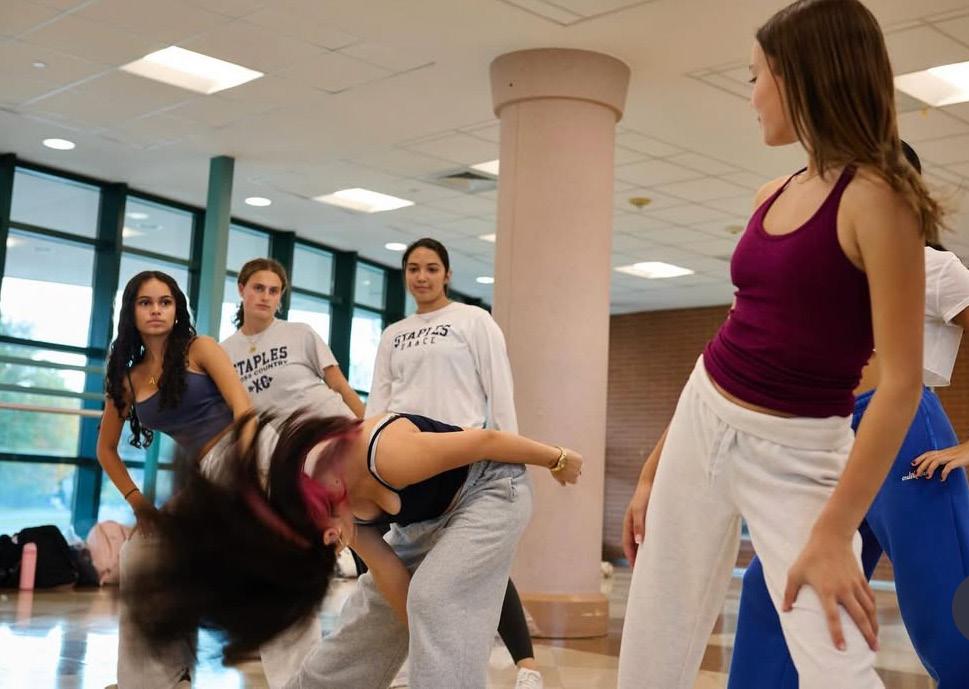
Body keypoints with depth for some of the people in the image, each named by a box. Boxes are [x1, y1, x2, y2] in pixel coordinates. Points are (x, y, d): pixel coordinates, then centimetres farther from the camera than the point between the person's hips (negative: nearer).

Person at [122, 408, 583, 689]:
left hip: (492, 489, -7)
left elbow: (484, 439, -24)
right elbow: (402, 594, -11)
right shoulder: (337, 505, -13)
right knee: (370, 613, 7)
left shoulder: (385, 456, -37)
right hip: (431, 518, 7)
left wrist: (558, 459, -11)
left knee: (436, 599, -22)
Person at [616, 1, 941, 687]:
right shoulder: (772, 198, 7)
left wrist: (834, 531, -22)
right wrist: (652, 470, 14)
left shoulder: (874, 196, -15)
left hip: (798, 453, -7)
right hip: (703, 423, 7)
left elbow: (901, 381, -19)